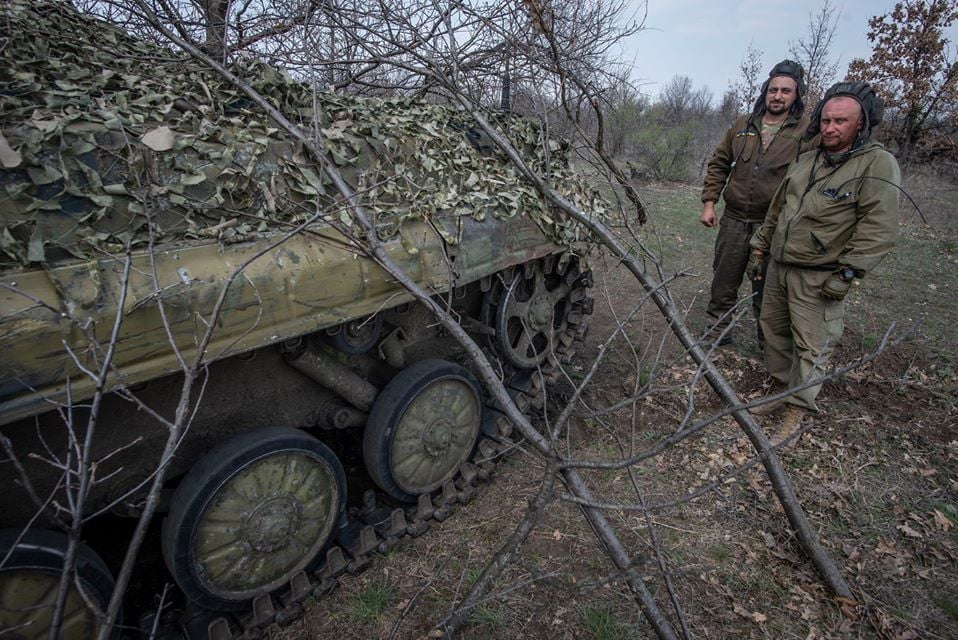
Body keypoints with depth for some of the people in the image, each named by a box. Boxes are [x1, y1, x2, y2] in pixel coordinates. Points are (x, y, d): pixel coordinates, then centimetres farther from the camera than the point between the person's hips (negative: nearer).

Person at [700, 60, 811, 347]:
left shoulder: (807, 131, -3)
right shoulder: (742, 125, 7)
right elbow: (718, 164, 12)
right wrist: (709, 202, 4)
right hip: (734, 219, 3)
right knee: (724, 282, 12)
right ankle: (717, 333, 28)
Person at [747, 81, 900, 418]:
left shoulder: (877, 165, -8)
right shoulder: (806, 159, 12)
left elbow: (878, 230, -14)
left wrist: (846, 274, -18)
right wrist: (759, 249, 18)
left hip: (817, 277, -7)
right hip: (778, 266, 7)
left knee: (810, 347, -1)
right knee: (773, 330, 14)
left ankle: (798, 408, 11)